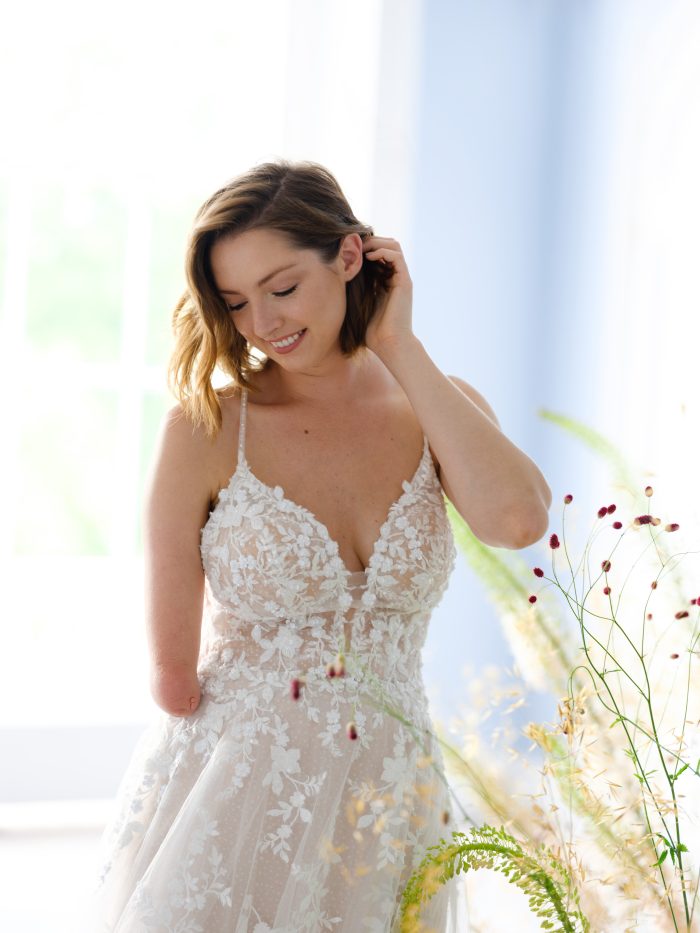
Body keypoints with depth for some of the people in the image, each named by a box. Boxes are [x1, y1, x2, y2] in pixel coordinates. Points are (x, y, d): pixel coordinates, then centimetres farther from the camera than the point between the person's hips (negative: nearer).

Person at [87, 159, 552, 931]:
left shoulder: (438, 411, 0)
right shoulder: (207, 427, -11)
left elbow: (518, 518, -23)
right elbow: (173, 677, -9)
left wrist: (401, 349, -15)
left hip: (385, 810, 3)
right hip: (227, 803, -3)